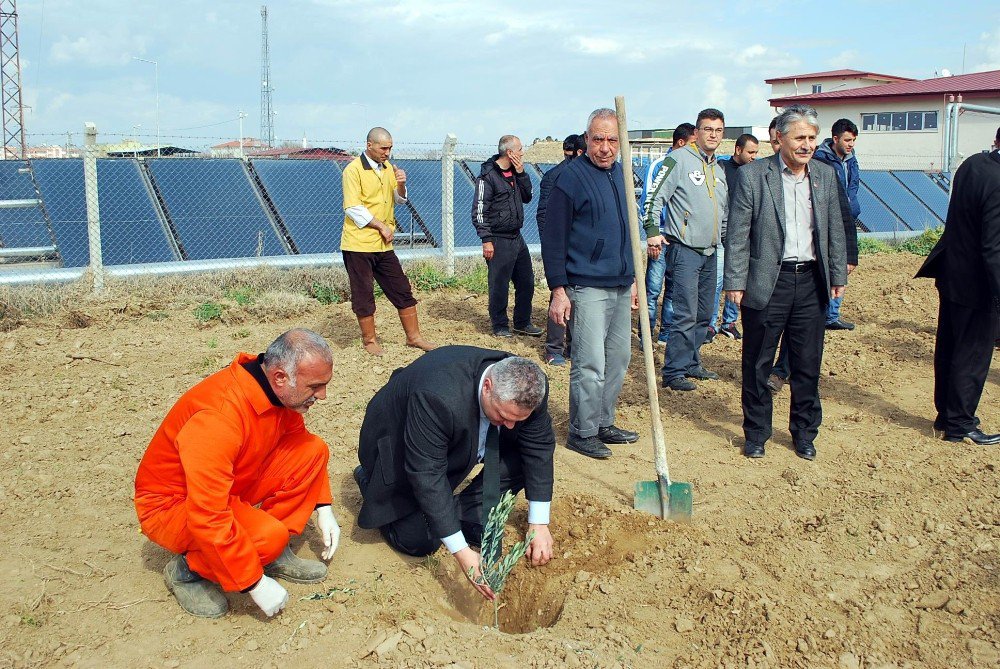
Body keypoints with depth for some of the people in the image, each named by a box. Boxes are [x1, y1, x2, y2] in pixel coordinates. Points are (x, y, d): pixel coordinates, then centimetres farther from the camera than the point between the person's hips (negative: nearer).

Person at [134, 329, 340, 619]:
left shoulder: (278, 390, -11)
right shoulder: (219, 415, -36)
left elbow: (299, 439, 10)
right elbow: (208, 518, -36)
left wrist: (323, 508, 2)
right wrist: (256, 584, -28)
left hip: (231, 488, 8)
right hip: (171, 505, -8)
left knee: (313, 449, -9)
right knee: (269, 535, -33)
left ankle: (276, 554, 2)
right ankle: (186, 569, -4)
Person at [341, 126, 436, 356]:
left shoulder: (387, 167, 13)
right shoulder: (354, 170, -10)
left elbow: (400, 200, 16)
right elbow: (353, 208, -15)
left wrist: (400, 184, -5)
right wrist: (381, 226, -13)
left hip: (383, 244, 7)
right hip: (359, 243, -7)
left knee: (402, 291, 7)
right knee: (363, 294, 2)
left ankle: (413, 336, 17)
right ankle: (369, 339, 16)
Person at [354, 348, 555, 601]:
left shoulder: (529, 388, -26)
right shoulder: (438, 398, -44)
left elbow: (539, 447, -13)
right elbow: (427, 475, -38)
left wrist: (539, 523, -16)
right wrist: (461, 552, -37)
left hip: (460, 444, 5)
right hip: (398, 447, -5)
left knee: (525, 460, -14)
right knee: (419, 541, -8)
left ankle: (467, 518, 4)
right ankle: (370, 480, 17)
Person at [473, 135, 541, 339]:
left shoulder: (515, 173, 11)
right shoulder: (488, 176, -13)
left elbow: (527, 197, 13)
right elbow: (479, 211, -15)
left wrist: (521, 173, 1)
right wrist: (486, 240, -19)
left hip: (517, 238, 8)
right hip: (499, 241, -8)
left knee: (526, 282, 12)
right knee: (499, 286, 0)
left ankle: (522, 323, 25)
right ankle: (500, 326, 14)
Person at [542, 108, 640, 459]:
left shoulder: (620, 174, 13)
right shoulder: (572, 177, -10)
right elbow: (553, 238, -11)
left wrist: (633, 278, 21)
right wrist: (558, 290, -15)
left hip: (620, 287, 8)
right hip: (587, 289, -8)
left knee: (619, 358, 13)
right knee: (590, 365, -5)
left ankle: (603, 423, 26)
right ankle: (581, 432, 9)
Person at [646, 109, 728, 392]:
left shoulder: (719, 170, 17)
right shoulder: (679, 159, -7)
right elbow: (655, 197, -12)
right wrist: (652, 232, -19)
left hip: (709, 252, 8)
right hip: (684, 249, -8)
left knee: (704, 314, 13)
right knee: (686, 315, -10)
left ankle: (691, 363, 25)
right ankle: (673, 372, -3)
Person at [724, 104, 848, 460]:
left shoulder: (826, 175, 9)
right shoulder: (752, 175, -5)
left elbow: (835, 230, 14)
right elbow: (738, 234, -6)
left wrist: (838, 275, 12)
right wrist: (735, 282, -9)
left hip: (811, 282, 4)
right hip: (767, 282, -3)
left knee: (808, 365, 10)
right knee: (757, 364, 6)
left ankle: (804, 433, 26)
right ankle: (756, 433, 22)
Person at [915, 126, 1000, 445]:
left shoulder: (972, 164, 0)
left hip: (951, 273, 9)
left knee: (949, 349, 17)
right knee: (973, 355, 5)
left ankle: (947, 414, 32)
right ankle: (959, 424, 17)